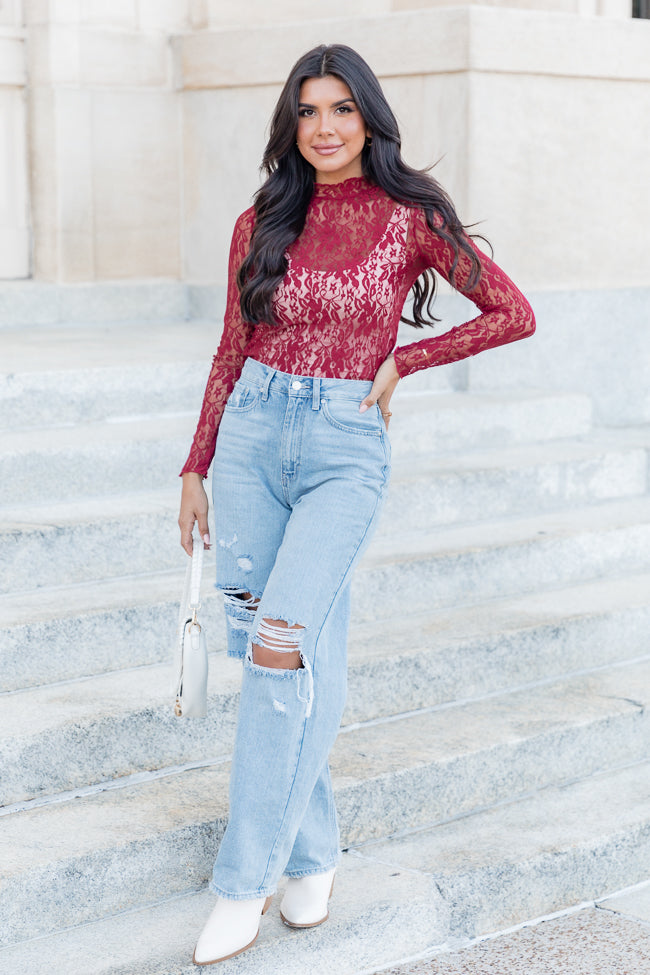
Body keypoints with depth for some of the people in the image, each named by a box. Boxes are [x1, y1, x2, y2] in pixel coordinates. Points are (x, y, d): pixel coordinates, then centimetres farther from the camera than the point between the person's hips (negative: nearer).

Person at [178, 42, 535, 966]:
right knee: (305, 658, 4)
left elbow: (513, 314, 5)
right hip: (253, 432, 3)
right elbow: (231, 353, 14)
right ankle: (312, 851, 19)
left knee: (281, 644, -16)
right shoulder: (262, 225, 9)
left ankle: (246, 879, -7)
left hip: (345, 446, -3)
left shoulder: (411, 218, 1)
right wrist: (196, 468, 14)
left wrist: (403, 360, 1)